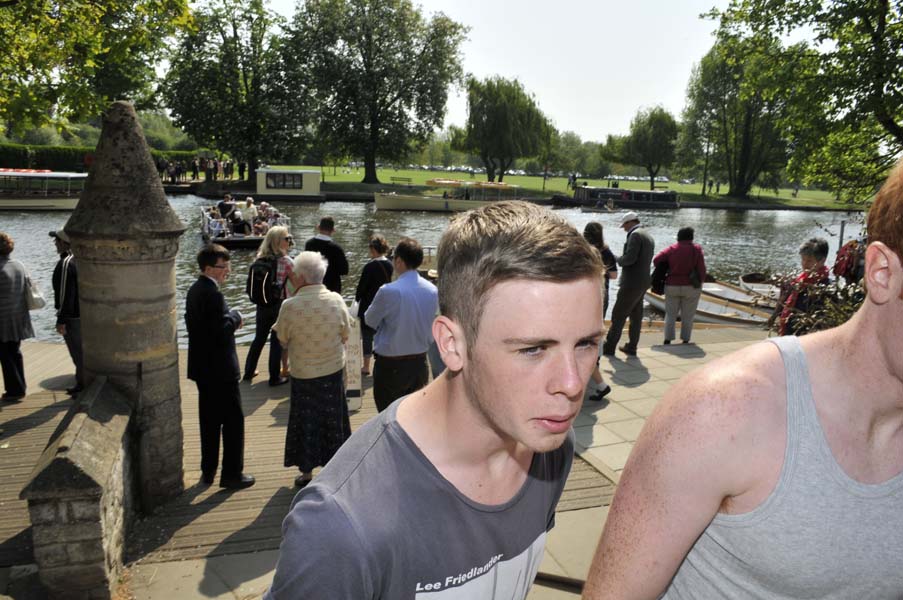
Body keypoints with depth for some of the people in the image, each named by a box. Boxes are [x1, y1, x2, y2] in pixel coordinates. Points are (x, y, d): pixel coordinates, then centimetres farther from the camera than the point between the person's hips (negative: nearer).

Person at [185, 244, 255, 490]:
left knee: (209, 420, 18)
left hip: (202, 368, 10)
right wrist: (235, 316, -9)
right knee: (233, 420, 2)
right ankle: (231, 474, 10)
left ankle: (208, 470, 29)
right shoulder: (212, 294, -22)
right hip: (220, 369, -10)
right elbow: (222, 331, -26)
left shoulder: (194, 290, 9)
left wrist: (229, 318, 9)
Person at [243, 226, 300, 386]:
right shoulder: (284, 260, -14)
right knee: (277, 341, 6)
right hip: (278, 304, -5)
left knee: (259, 338, 19)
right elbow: (298, 283, -11)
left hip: (262, 305, 5)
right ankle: (275, 377, 13)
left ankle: (249, 372, 30)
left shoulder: (260, 258, 1)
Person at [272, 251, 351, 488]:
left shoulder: (290, 305, -20)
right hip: (334, 370, 2)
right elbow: (346, 333, 0)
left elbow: (282, 338, -7)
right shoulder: (336, 300, -11)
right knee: (333, 419, 17)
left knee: (306, 422, 13)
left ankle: (306, 472, 24)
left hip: (303, 373, -2)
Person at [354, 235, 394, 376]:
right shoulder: (389, 265, -2)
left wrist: (357, 298, 5)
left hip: (368, 305, -5)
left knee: (367, 335, 6)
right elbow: (388, 282, 6)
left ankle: (366, 366, 11)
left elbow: (361, 286, -12)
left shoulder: (370, 266, -19)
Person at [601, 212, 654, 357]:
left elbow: (630, 258, -23)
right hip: (643, 281, 10)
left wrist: (617, 259, -5)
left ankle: (609, 347, -1)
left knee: (618, 315, -4)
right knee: (636, 316, 13)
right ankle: (631, 347, 19)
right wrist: (622, 259, 12)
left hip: (632, 282, -10)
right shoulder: (649, 237, 16)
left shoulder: (635, 235, -13)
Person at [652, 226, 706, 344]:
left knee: (670, 314, 10)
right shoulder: (696, 249, -6)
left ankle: (668, 339, 3)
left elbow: (656, 260, -8)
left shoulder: (671, 249, -1)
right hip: (691, 287, -1)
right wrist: (700, 283, 6)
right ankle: (685, 340, 8)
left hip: (672, 286, 1)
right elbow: (701, 269, -8)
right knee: (687, 316, 8)